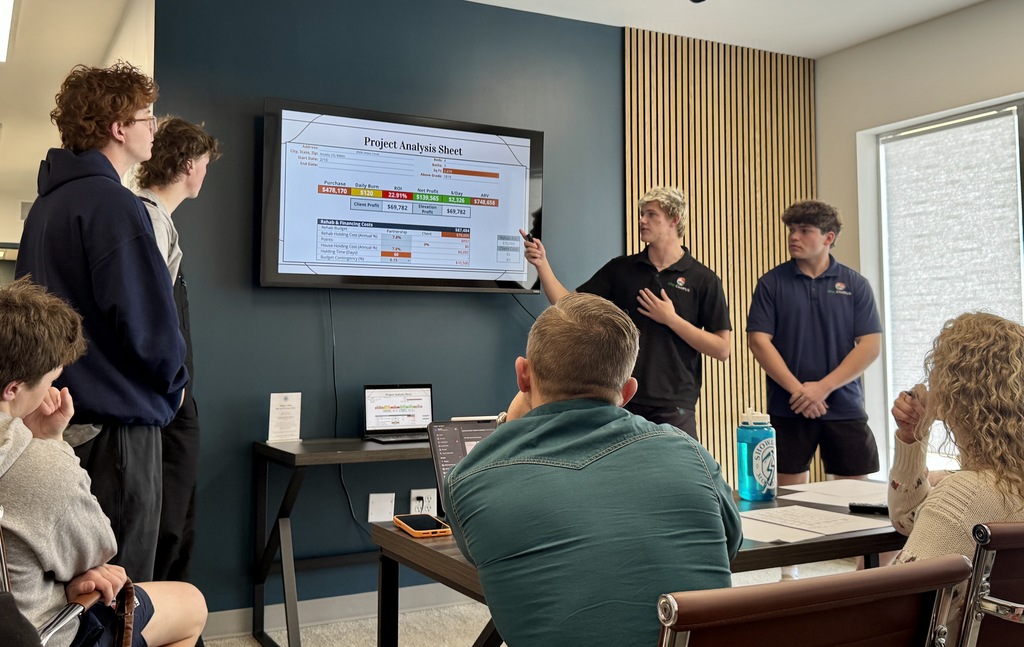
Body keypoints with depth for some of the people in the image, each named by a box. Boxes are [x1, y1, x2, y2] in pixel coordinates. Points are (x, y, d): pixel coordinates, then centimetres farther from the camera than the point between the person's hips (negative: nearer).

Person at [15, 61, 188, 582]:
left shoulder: (45, 205, 13)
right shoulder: (112, 205, -17)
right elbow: (146, 318, -22)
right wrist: (174, 382, -4)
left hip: (62, 416, 10)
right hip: (118, 417, -10)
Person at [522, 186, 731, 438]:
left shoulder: (704, 280, -2)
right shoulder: (620, 269, 7)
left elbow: (722, 349, -6)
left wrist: (671, 319, -13)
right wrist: (542, 265, -11)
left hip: (673, 408, -2)